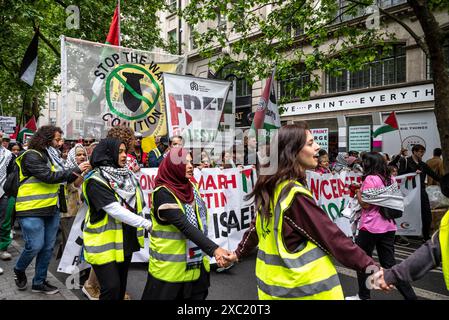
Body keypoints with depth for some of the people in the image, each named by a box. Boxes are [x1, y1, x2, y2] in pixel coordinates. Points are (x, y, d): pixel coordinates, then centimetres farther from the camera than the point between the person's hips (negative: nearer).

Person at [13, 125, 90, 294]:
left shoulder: (52, 155, 13)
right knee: (35, 246, -4)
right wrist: (76, 169, -19)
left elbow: (62, 178, 14)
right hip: (32, 210, -8)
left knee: (48, 247, 10)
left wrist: (78, 173, -2)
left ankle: (39, 282, 24)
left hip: (52, 209, 8)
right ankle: (19, 270, 26)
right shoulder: (31, 156, -12)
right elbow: (49, 176, -23)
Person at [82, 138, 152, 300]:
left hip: (126, 241, 7)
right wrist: (147, 224, -28)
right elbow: (115, 211, -26)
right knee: (111, 288, -6)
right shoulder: (96, 181, -16)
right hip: (105, 243, -7)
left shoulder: (127, 176, 7)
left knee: (121, 287, 17)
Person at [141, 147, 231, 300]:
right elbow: (185, 226, -27)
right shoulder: (163, 193, -17)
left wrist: (206, 250, 12)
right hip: (170, 266, -6)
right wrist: (213, 249, -34)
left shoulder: (190, 187, 5)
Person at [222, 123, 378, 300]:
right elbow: (331, 236, -22)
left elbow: (257, 226, 12)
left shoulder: (270, 187, 1)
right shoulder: (295, 194, -24)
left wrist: (239, 252, 23)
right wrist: (369, 266, -16)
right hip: (303, 287, -7)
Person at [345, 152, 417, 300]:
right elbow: (396, 201, 17)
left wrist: (358, 192, 1)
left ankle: (363, 296, 21)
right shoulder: (391, 179, 8)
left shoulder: (370, 178, -13)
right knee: (389, 263, 14)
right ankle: (410, 295, 12)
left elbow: (365, 204, -15)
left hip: (370, 227, -7)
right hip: (389, 226, 7)